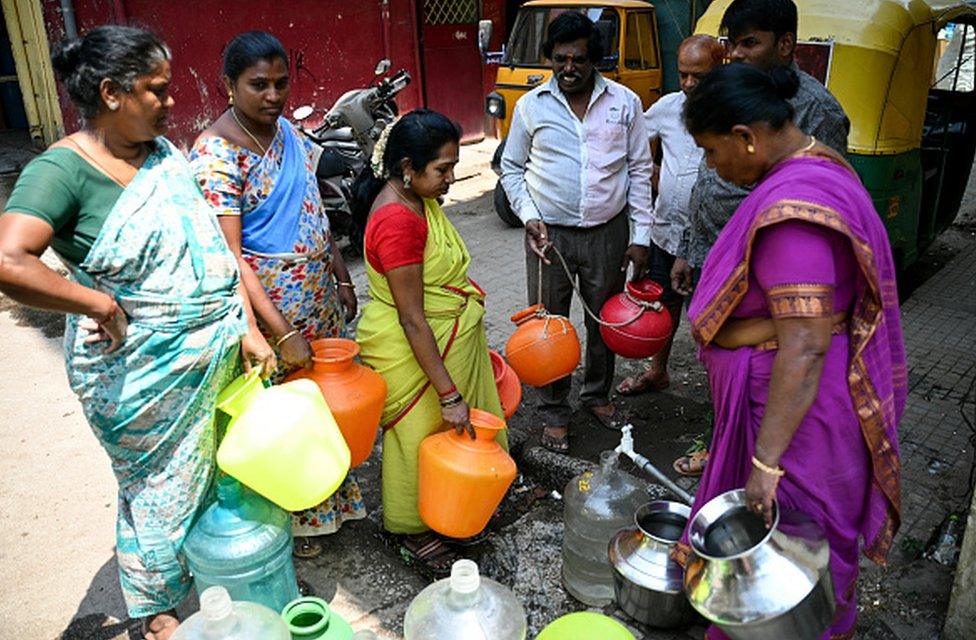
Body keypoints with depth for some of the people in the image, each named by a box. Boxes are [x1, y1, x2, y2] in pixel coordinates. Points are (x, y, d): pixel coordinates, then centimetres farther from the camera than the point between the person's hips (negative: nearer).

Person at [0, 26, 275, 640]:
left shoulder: (167, 153, 5)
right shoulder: (63, 169, -16)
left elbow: (215, 246, 6)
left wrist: (248, 328, 1)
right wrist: (100, 304, -23)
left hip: (214, 355, 6)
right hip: (138, 370, -6)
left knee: (216, 475, 20)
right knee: (160, 489, 13)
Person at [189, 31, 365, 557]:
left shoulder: (287, 130, 6)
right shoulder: (216, 154, -18)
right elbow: (229, 257, -22)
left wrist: (342, 278, 13)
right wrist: (283, 333, -24)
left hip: (318, 297, 7)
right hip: (269, 308, -7)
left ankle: (332, 498, 38)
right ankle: (288, 520, 29)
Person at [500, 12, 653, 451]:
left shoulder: (625, 102, 0)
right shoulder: (531, 106, 0)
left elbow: (640, 170, 4)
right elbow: (511, 168, 7)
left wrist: (641, 235, 0)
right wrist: (528, 216, -9)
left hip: (608, 233, 1)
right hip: (549, 234, -1)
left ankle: (597, 394, 38)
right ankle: (555, 411, 25)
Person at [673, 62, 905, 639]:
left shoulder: (791, 209, -28)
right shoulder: (814, 164, 5)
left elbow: (804, 348, -31)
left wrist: (767, 460, -28)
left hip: (795, 404, -10)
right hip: (784, 391, 10)